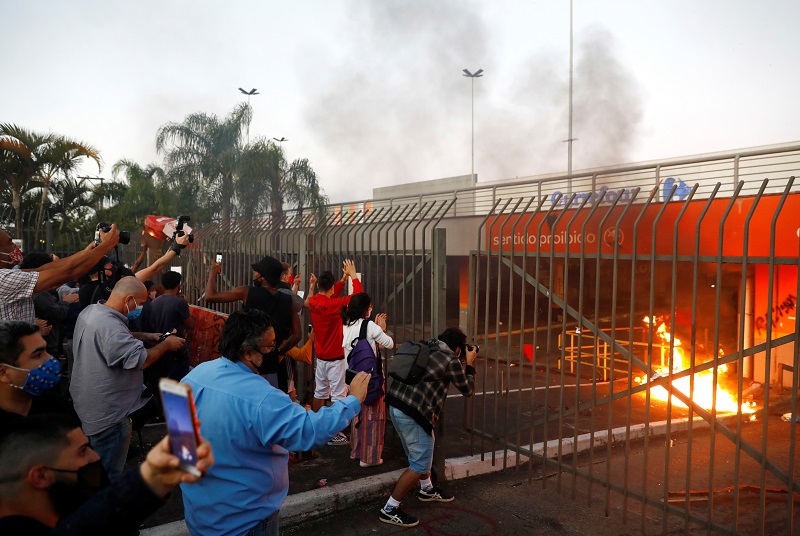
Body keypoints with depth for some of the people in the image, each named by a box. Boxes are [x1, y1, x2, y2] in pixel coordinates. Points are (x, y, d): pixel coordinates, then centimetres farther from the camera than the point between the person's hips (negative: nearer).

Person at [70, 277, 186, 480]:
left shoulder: (90, 311, 2)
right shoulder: (109, 326, -31)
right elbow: (141, 359, -28)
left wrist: (147, 336, 4)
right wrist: (166, 344, -12)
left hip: (87, 405, 10)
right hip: (108, 415, -10)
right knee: (108, 477, 7)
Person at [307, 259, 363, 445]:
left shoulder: (313, 301, -1)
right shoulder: (331, 304, -23)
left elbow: (331, 295, 17)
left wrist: (344, 278, 11)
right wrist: (353, 275, -9)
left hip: (321, 356, 8)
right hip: (335, 358, -8)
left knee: (319, 393, 17)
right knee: (338, 395, 0)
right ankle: (334, 434, 4)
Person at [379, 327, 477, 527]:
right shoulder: (451, 360, -8)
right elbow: (467, 390, 4)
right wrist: (469, 364, 16)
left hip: (397, 405, 9)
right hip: (411, 412, -9)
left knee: (420, 453, 28)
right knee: (420, 463, 2)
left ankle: (427, 490, 48)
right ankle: (389, 510, 6)